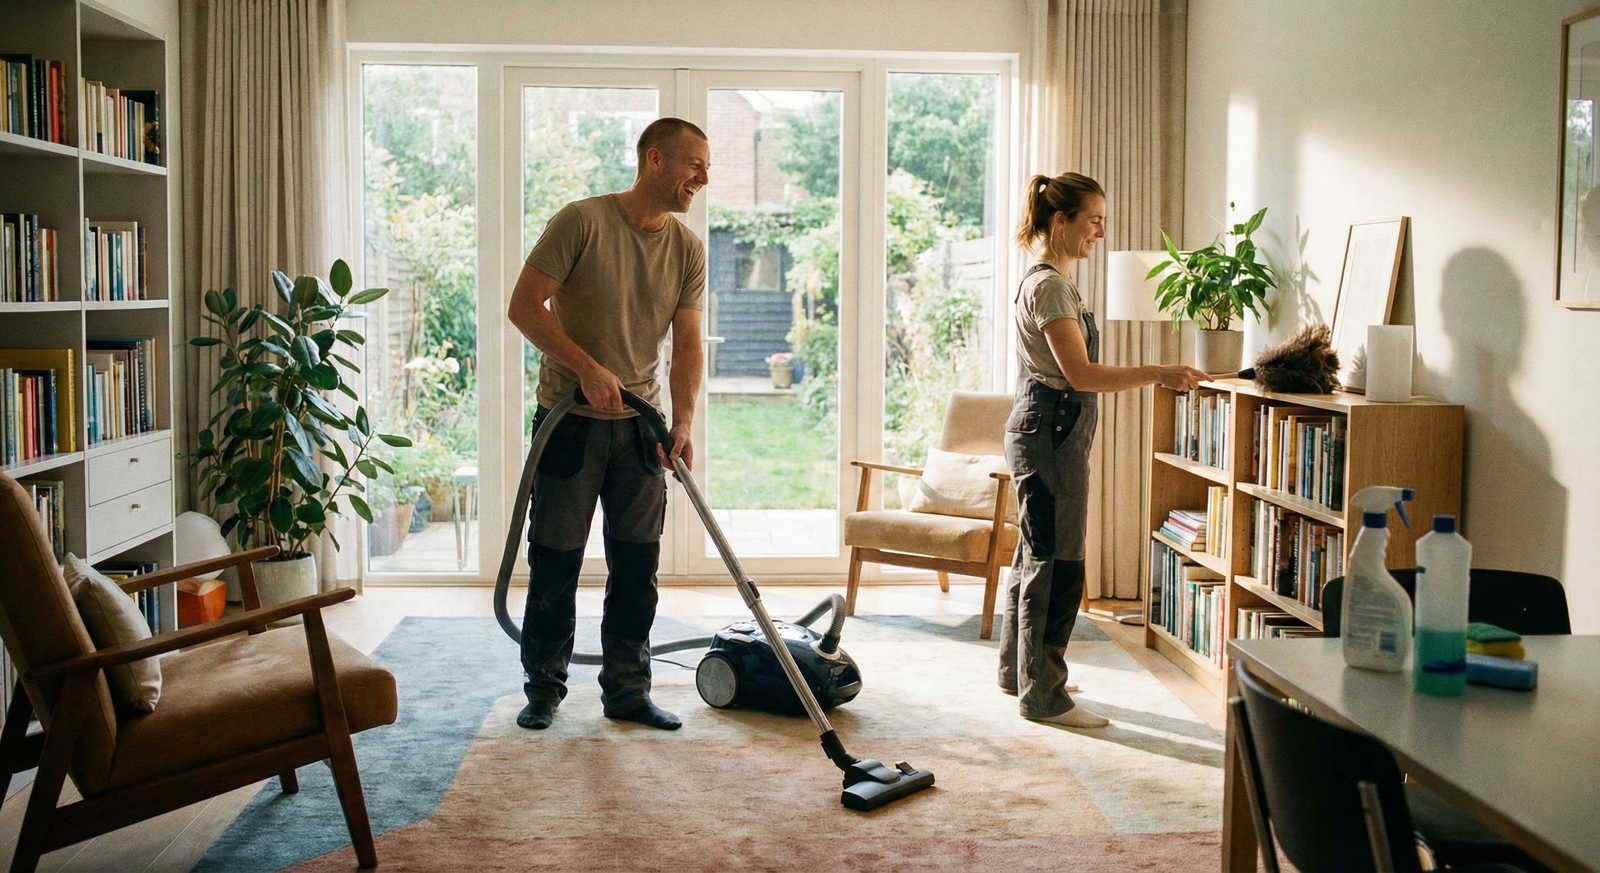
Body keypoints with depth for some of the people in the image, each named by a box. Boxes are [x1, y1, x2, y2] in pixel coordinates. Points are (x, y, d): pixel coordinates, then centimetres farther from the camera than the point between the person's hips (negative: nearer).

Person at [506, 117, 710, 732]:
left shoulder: (688, 250, 2)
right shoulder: (582, 221, -13)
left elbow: (687, 344, 0)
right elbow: (524, 306, -14)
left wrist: (682, 422, -13)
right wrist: (587, 368, -22)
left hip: (640, 426, 5)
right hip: (569, 421, -4)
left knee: (636, 567, 7)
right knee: (555, 563, 4)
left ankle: (627, 692, 18)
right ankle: (544, 689, 19)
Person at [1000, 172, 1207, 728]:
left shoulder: (1054, 281, 16)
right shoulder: (1049, 286, -16)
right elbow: (1081, 373, -23)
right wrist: (1159, 374, -24)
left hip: (1047, 431, 11)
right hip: (1050, 431, -11)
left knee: (1035, 556, 17)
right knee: (1058, 563, -5)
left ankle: (1018, 671, 29)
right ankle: (1043, 696, 2)